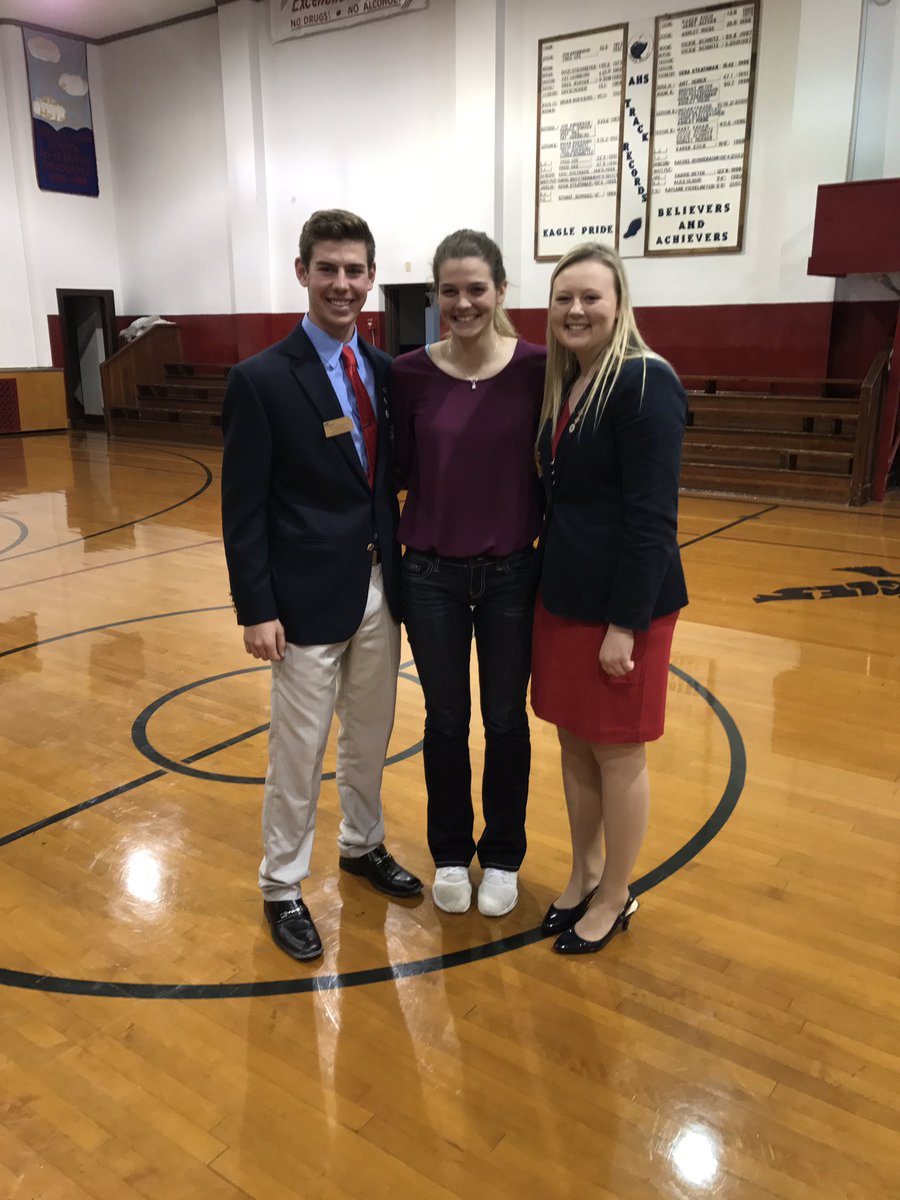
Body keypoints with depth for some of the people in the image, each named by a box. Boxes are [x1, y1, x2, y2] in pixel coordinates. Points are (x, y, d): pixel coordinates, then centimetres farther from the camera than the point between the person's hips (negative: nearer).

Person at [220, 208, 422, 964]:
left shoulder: (388, 372, 5)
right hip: (308, 597, -5)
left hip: (381, 587, 5)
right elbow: (243, 508, -11)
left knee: (370, 737, 19)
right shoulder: (261, 379, -11)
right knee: (299, 751, 7)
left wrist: (406, 572, 6)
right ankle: (282, 888, 26)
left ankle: (363, 846, 42)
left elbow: (393, 477, 10)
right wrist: (256, 609, -13)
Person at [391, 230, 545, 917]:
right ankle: (450, 854, 36)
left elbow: (550, 469, -2)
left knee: (506, 722, 13)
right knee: (446, 723, 13)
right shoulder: (410, 373, -4)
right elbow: (402, 471, 4)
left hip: (512, 575, 0)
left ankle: (502, 857, 35)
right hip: (432, 576, 1)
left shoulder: (538, 367, -7)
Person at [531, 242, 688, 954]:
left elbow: (652, 516, -19)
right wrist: (550, 590, 12)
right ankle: (584, 876, 36)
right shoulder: (563, 383, 9)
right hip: (562, 595, 8)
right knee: (574, 745, 17)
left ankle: (615, 898, 27)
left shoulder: (644, 383, -15)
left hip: (623, 603, -8)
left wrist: (625, 626, -20)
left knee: (617, 755, 7)